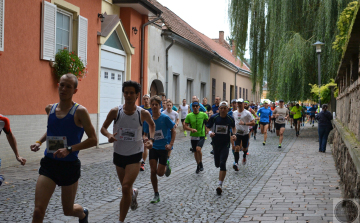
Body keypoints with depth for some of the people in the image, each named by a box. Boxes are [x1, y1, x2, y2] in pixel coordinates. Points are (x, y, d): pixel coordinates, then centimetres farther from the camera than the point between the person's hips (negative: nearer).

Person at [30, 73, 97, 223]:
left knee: (68, 210, 15)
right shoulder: (50, 109, 5)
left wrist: (69, 149, -23)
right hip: (49, 164, 3)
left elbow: (93, 140, -13)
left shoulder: (79, 111, -11)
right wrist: (39, 142, 7)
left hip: (69, 165, -3)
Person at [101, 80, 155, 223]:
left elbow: (151, 124, 12)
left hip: (135, 155, -2)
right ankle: (133, 194, 54)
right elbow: (103, 128, 1)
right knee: (125, 188, 17)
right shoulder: (115, 112, -11)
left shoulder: (143, 113, -10)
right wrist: (109, 135, -21)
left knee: (126, 188, -14)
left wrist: (151, 139, -3)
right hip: (119, 154, 2)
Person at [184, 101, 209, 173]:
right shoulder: (189, 116, -2)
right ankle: (198, 166, 33)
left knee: (198, 149, -24)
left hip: (201, 136, -3)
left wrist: (207, 131, 8)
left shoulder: (203, 115, -4)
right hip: (193, 136, 3)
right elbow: (186, 126, -2)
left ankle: (201, 163, -1)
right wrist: (191, 129, -20)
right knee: (195, 152, 13)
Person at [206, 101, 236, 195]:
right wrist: (210, 132, -17)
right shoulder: (214, 117, -7)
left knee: (222, 164, -14)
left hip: (225, 144, -2)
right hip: (216, 143, 2)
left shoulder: (230, 119, -5)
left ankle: (220, 185, -11)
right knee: (217, 164, 11)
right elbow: (208, 126, 4)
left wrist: (234, 135, -3)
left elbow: (233, 127, 15)